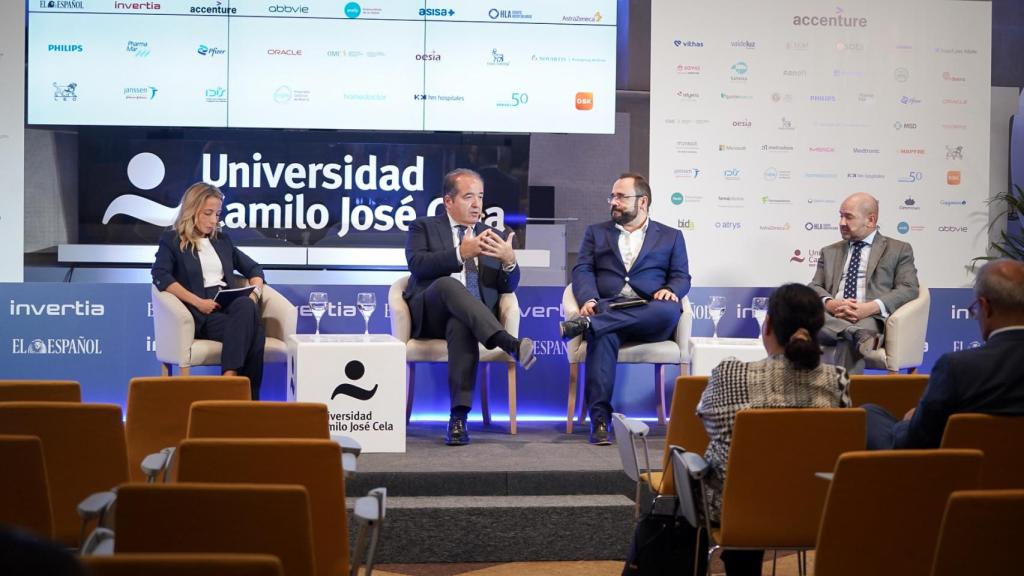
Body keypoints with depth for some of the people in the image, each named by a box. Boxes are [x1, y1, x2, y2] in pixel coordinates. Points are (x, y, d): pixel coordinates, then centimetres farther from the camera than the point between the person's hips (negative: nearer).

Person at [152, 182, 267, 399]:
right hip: (202, 315, -4)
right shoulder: (171, 240, 10)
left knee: (246, 306, -36)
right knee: (251, 332, -34)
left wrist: (254, 294, 4)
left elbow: (254, 269, 28)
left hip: (231, 307, 4)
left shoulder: (222, 240, 26)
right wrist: (197, 301, -18)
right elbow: (160, 276, -7)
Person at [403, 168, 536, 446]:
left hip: (468, 317, 1)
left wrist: (509, 262, -10)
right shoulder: (423, 227, 14)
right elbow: (417, 264, -7)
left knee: (461, 325, -37)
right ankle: (511, 344, -49)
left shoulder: (492, 236, 22)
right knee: (448, 283, -36)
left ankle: (459, 417, -42)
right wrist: (460, 253, -18)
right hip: (429, 314, -1)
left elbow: (507, 287, 12)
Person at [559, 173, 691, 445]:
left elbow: (682, 277, 13)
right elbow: (582, 271, 11)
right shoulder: (596, 232, 25)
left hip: (648, 317, 0)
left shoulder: (670, 236, 22)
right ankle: (599, 419, -41)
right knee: (602, 336, -36)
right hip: (606, 310, 0)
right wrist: (589, 299, -11)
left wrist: (670, 290, -12)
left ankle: (586, 324, -43)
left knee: (669, 310, -36)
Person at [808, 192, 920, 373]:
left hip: (871, 319, -3)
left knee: (848, 342, -40)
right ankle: (862, 337, -45)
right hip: (832, 319, 3)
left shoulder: (898, 250, 16)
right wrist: (830, 304, -10)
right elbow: (815, 287, 16)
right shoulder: (830, 252, 28)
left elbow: (909, 289, 2)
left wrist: (871, 307, -16)